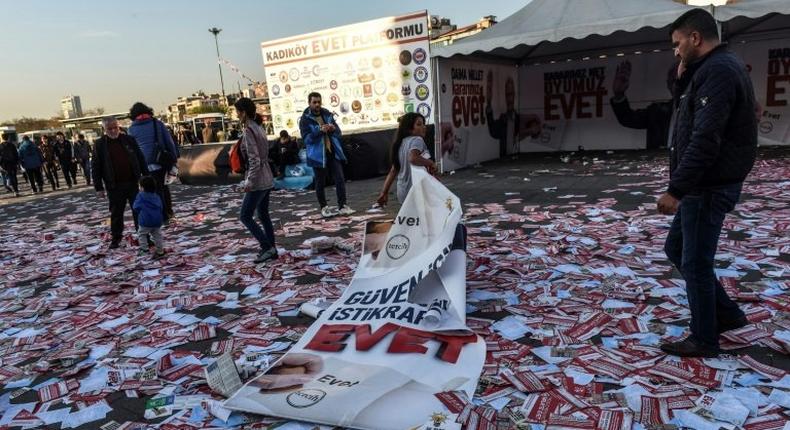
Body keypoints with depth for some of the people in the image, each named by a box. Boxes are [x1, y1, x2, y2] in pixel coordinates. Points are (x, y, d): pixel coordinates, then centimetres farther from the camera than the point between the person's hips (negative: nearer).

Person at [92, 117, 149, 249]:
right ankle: (116, 238, 22)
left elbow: (141, 159, 6)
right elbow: (95, 167, -1)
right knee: (116, 213, 8)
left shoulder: (129, 140, 2)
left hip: (133, 182, 1)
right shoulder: (99, 145, -2)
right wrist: (98, 187, -4)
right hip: (114, 186, -1)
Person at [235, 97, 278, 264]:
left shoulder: (248, 131, -15)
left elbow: (254, 160, -21)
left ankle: (267, 248, -2)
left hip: (257, 181, -9)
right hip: (267, 180, 9)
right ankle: (271, 249, 19)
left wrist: (249, 182, -19)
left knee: (245, 216, 0)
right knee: (263, 215, 15)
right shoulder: (259, 128, 10)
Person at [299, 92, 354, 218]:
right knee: (320, 183, 7)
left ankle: (342, 206, 6)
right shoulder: (305, 119, -5)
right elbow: (306, 138, -15)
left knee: (340, 179, -2)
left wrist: (334, 128, -13)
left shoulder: (327, 114, 9)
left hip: (333, 153, 4)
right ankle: (324, 208, 20)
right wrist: (319, 131, -27)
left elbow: (338, 132, 10)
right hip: (318, 155, -3)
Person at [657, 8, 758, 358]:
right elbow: (696, 131, 14)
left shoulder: (718, 70, -17)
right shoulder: (716, 68, 16)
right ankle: (727, 314, 29)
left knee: (695, 263, 0)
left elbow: (705, 141, -26)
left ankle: (704, 340, 15)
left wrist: (675, 190, -26)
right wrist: (686, 80, 6)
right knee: (676, 248, 19)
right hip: (703, 185, 10)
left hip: (709, 188, -10)